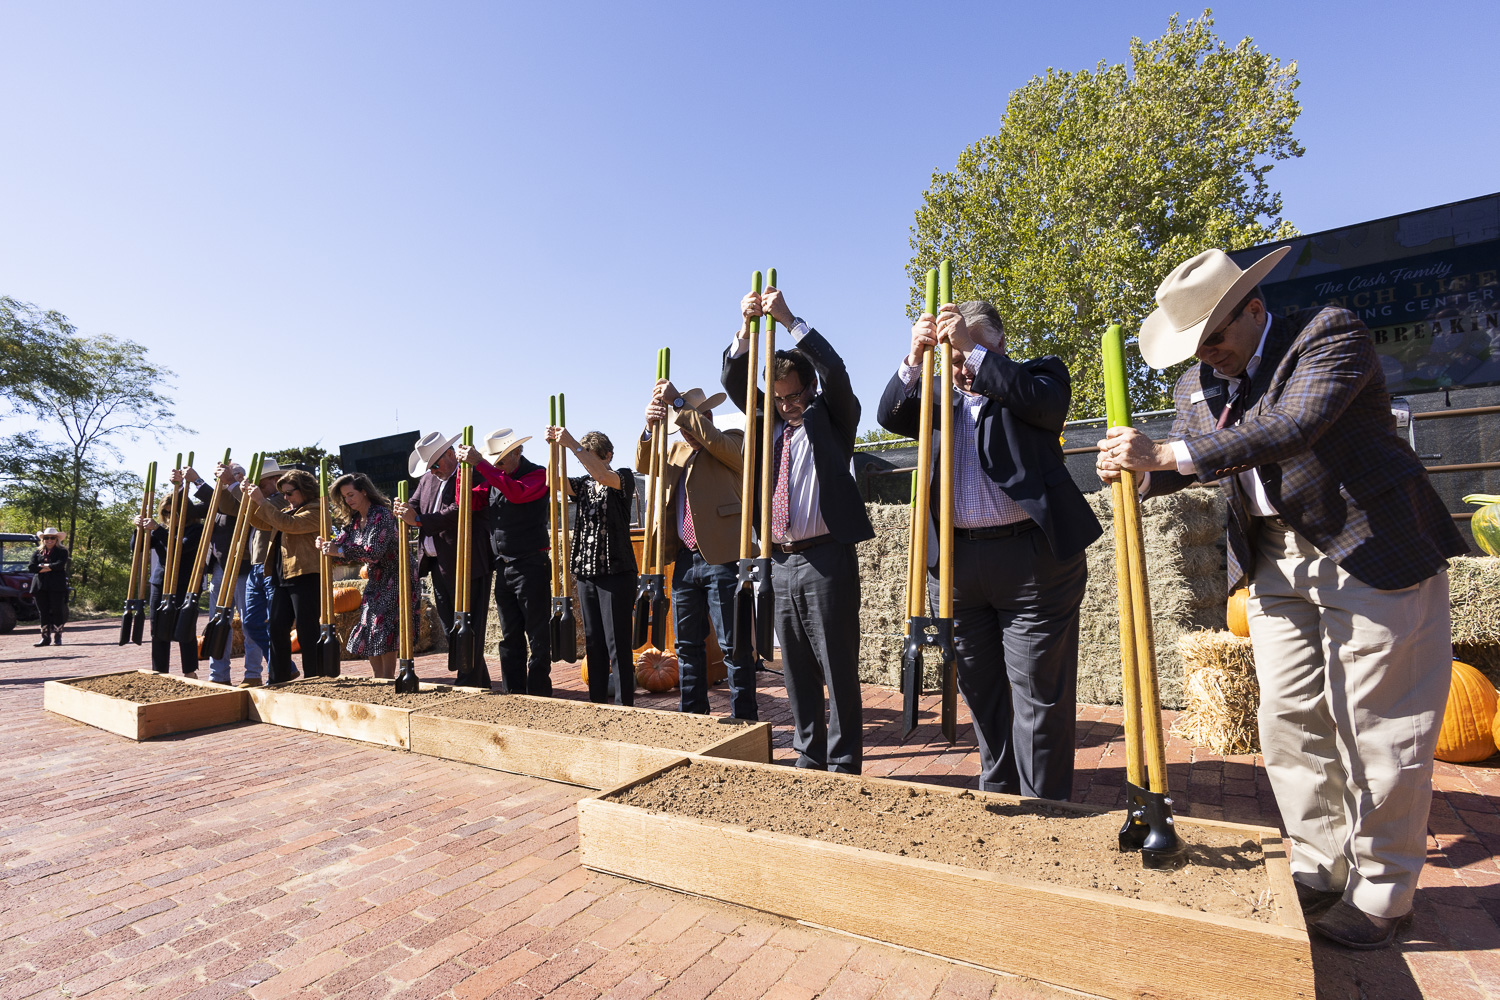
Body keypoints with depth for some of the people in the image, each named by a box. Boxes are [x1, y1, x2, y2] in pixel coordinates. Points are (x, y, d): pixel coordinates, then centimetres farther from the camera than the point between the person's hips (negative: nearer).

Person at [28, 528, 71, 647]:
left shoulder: (62, 552, 5)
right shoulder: (37, 553, 14)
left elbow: (60, 565, -13)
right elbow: (31, 568, 1)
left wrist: (42, 566, -6)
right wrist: (50, 567, -10)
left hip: (57, 587, -4)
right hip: (41, 587, 4)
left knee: (57, 611, -2)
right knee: (44, 612, 6)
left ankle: (57, 637, 3)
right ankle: (45, 637, 12)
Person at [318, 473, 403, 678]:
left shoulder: (381, 515, -16)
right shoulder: (355, 520, 11)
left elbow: (374, 552, -24)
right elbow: (342, 542, 5)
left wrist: (339, 551, -25)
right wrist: (327, 545, -15)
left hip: (393, 578, -9)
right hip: (375, 580, 9)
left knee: (383, 629, -11)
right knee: (369, 630, 8)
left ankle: (388, 680, -2)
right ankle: (379, 681, 17)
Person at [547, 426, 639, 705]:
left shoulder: (624, 478, -1)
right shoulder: (584, 484, 14)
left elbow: (604, 476, -23)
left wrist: (572, 444, -25)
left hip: (616, 571, -6)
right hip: (586, 572, 6)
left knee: (617, 642, -5)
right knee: (592, 641, 11)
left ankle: (624, 707, 1)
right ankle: (596, 704, 20)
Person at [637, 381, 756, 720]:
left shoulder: (734, 441, 4)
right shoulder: (678, 450, 20)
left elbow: (717, 442, -18)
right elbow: (644, 465, 5)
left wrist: (678, 403, -17)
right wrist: (651, 428, -13)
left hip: (722, 557, -6)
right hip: (685, 560, 6)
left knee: (733, 645, -1)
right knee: (687, 644, 13)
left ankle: (744, 718, 8)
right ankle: (693, 714, 25)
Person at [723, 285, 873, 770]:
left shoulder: (832, 417, 3)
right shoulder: (771, 420, 16)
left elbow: (834, 370, -13)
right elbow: (733, 382, 9)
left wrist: (789, 320, -15)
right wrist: (746, 329, -6)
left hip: (826, 558, -5)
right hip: (781, 560, 6)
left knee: (838, 667, 1)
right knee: (796, 668, 13)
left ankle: (843, 763, 13)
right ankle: (809, 754, 27)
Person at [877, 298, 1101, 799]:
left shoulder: (1037, 374, 6)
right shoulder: (940, 392, 17)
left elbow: (1044, 401, -15)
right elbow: (891, 415, 3)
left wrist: (973, 348, -15)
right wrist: (914, 358, -11)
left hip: (1031, 557, -4)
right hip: (956, 561, 4)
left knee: (1039, 695, 2)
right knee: (981, 690, 15)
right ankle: (995, 793, 32)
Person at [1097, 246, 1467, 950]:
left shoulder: (1332, 334, -10)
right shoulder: (1198, 385, 9)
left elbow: (1290, 430, -27)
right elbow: (1185, 462, 10)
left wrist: (1164, 453, -31)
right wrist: (1134, 468, -12)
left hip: (1373, 551, -6)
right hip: (1276, 563, 6)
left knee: (1376, 728, 1)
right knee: (1290, 719, 7)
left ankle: (1381, 893, 17)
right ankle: (1323, 870, 22)